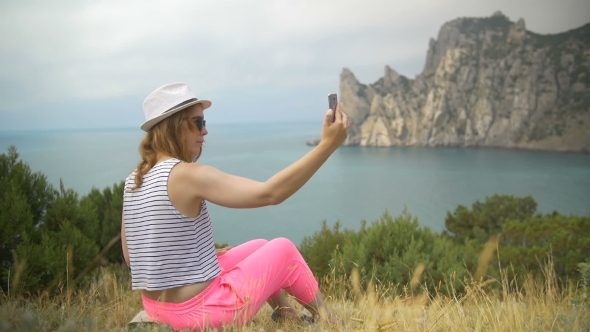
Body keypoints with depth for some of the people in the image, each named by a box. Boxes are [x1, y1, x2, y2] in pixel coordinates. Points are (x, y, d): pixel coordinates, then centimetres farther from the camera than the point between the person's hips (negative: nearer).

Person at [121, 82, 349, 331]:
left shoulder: (134, 181, 4)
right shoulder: (187, 175, -22)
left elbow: (132, 256, 10)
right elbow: (269, 193, -28)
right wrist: (327, 145, -25)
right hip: (199, 311, -8)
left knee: (260, 247, 25)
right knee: (283, 249, 13)